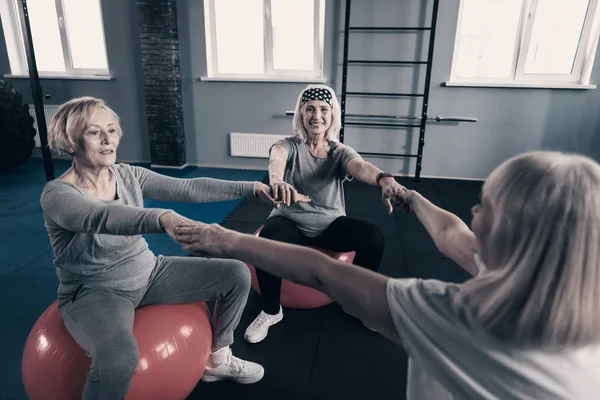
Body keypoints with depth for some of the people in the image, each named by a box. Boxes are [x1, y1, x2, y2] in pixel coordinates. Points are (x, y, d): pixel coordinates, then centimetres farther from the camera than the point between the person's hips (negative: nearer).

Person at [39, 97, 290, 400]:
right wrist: (163, 218, -61)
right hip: (94, 292, -6)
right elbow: (101, 216, -41)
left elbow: (189, 188, -9)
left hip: (148, 273, 6)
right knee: (120, 357, -40)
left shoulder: (128, 175, -2)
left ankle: (218, 360, 16)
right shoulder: (57, 194, -18)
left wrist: (251, 188, -18)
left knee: (237, 275, -4)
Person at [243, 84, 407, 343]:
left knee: (374, 237, -22)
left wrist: (383, 179, -53)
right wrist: (276, 181, -61)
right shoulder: (289, 146, -8)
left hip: (330, 224, 2)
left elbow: (360, 166, -27)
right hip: (290, 222, -2)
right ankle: (271, 311, -8)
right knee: (266, 242, -35)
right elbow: (276, 160, -34)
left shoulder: (340, 152, -3)